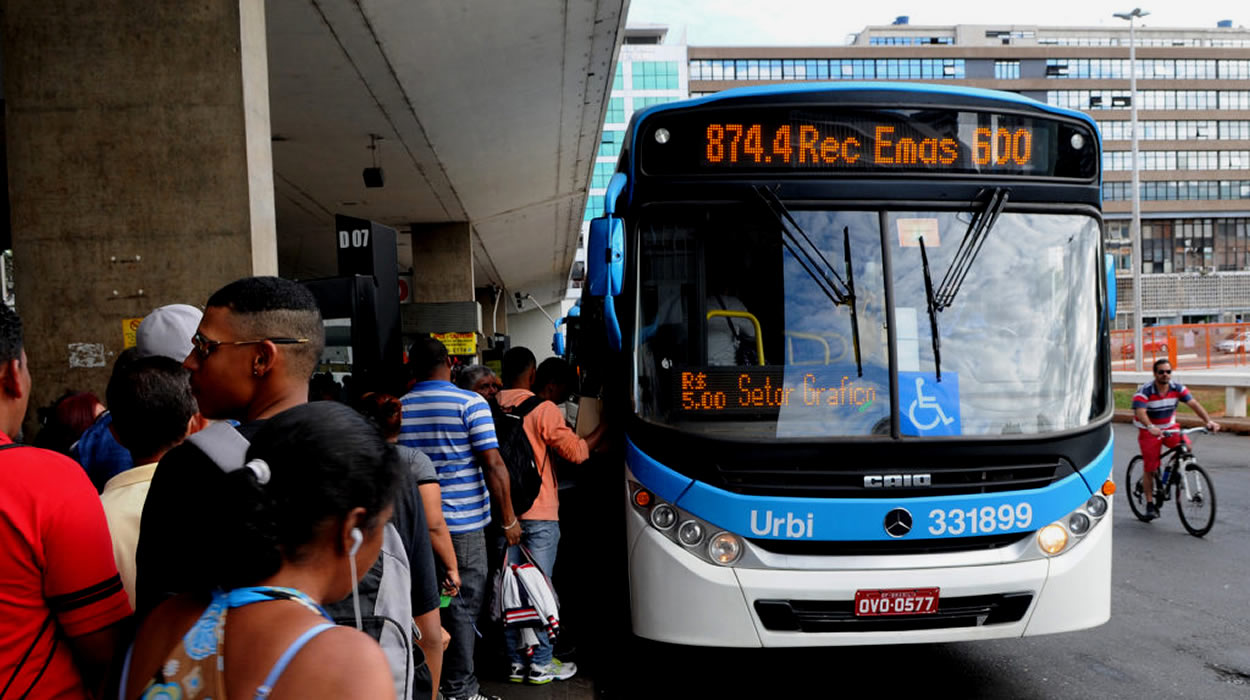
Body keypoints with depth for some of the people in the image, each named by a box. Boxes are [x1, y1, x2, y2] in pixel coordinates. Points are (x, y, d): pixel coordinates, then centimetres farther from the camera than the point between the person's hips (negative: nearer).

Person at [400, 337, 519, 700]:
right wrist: (509, 519, -4)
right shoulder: (470, 403, -8)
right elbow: (493, 464, -12)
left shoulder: (398, 408, 5)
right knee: (462, 605, 4)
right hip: (462, 523, -4)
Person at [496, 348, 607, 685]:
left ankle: (517, 662, 19)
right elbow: (577, 452, -8)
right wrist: (606, 424, 3)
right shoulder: (544, 411, -11)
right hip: (538, 513, -5)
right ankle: (541, 664, 10)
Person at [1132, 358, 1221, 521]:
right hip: (1149, 431, -4)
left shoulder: (1177, 388, -9)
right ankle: (1150, 504, 8)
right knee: (1149, 469, -4)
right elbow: (1140, 412, -35)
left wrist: (1208, 421, -33)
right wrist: (1151, 427, -53)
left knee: (1186, 445, -25)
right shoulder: (1145, 391, -21)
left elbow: (1194, 404, -17)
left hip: (1169, 427, 4)